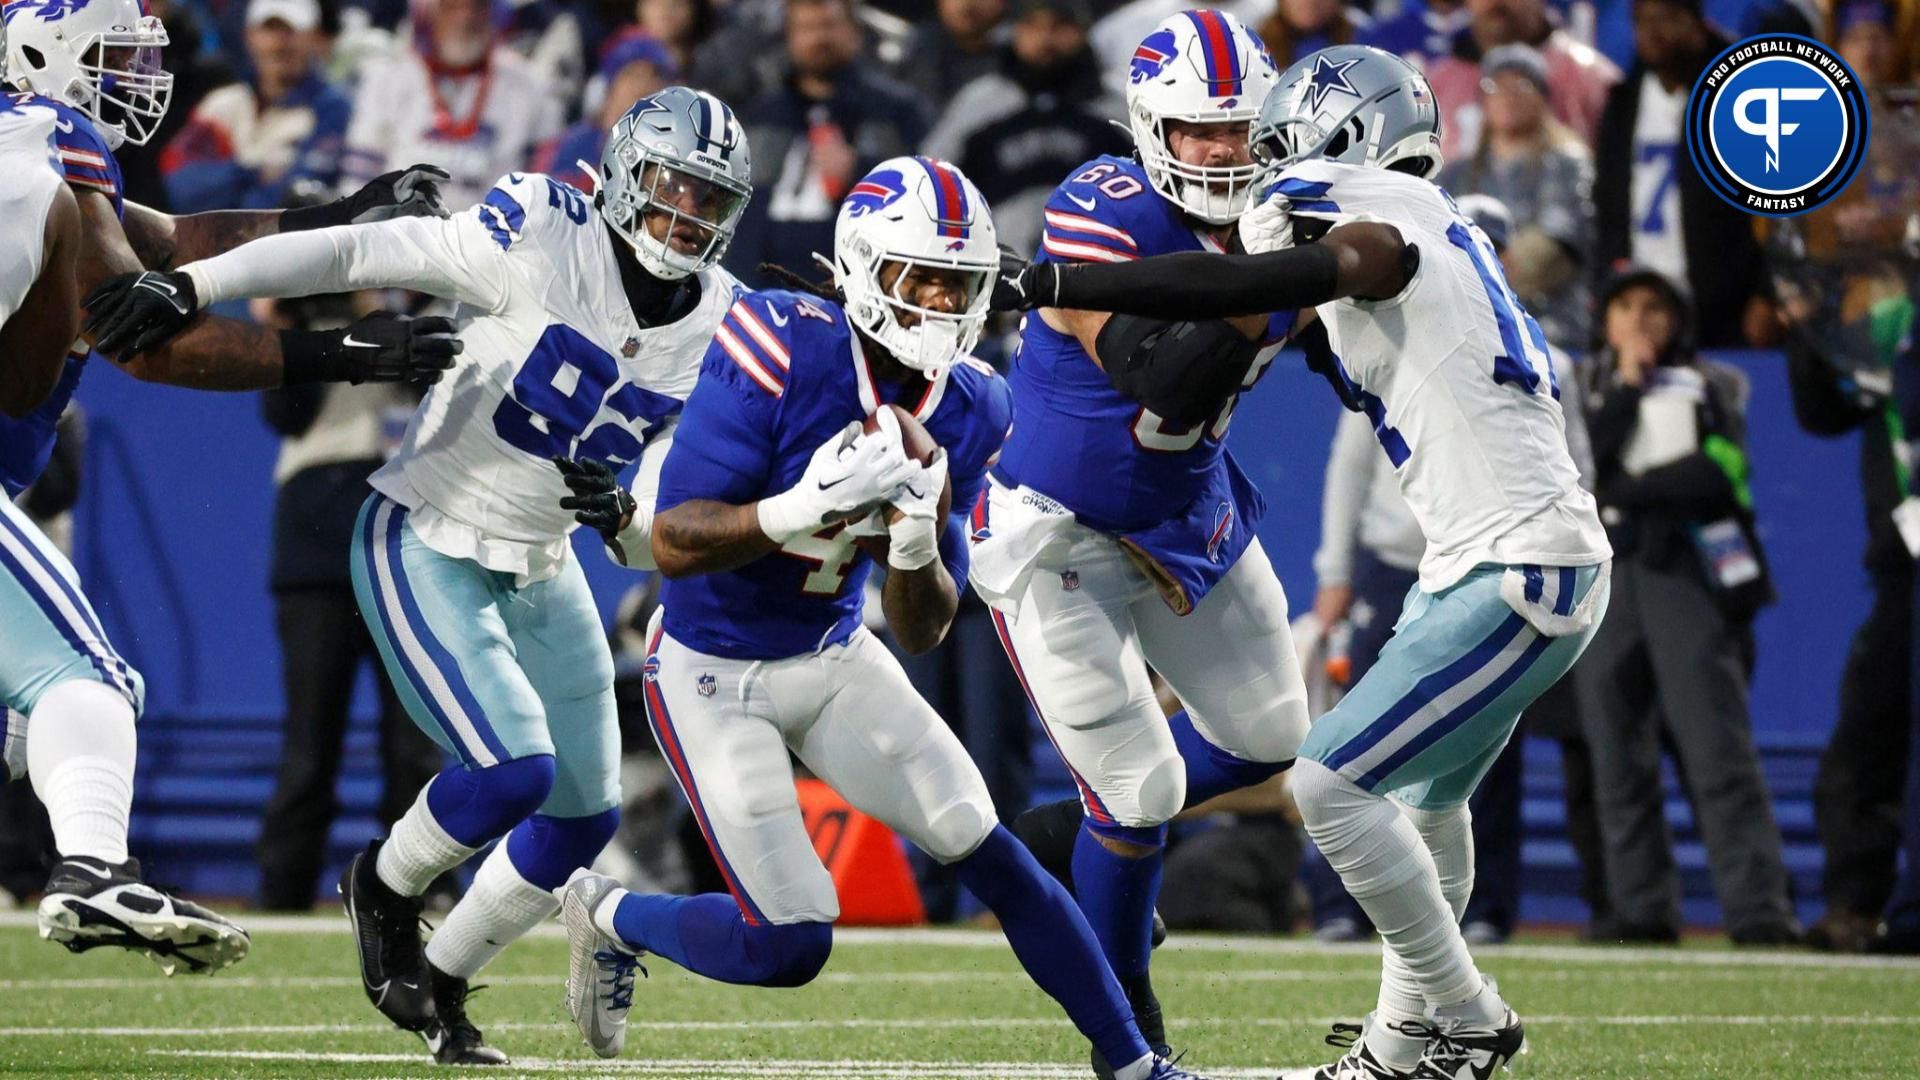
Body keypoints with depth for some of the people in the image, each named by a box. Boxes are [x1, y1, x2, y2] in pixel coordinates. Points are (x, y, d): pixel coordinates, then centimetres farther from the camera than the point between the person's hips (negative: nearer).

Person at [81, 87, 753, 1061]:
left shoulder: (719, 332, -2)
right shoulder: (545, 240, -19)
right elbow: (354, 252, -24)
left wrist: (631, 521, -23)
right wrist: (191, 285, -33)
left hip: (538, 571, 7)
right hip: (424, 547, -7)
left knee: (584, 814, 8)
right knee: (514, 769, -20)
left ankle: (441, 980, 27)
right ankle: (385, 886, 10)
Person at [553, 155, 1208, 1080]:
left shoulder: (968, 409, -7)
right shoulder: (779, 350, -25)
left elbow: (923, 633, -3)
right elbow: (673, 544, -27)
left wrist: (917, 545, -25)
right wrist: (802, 508, -42)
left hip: (834, 658, 5)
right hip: (713, 678, -5)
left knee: (990, 854, -4)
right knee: (789, 947, -9)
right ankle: (608, 917, 20)